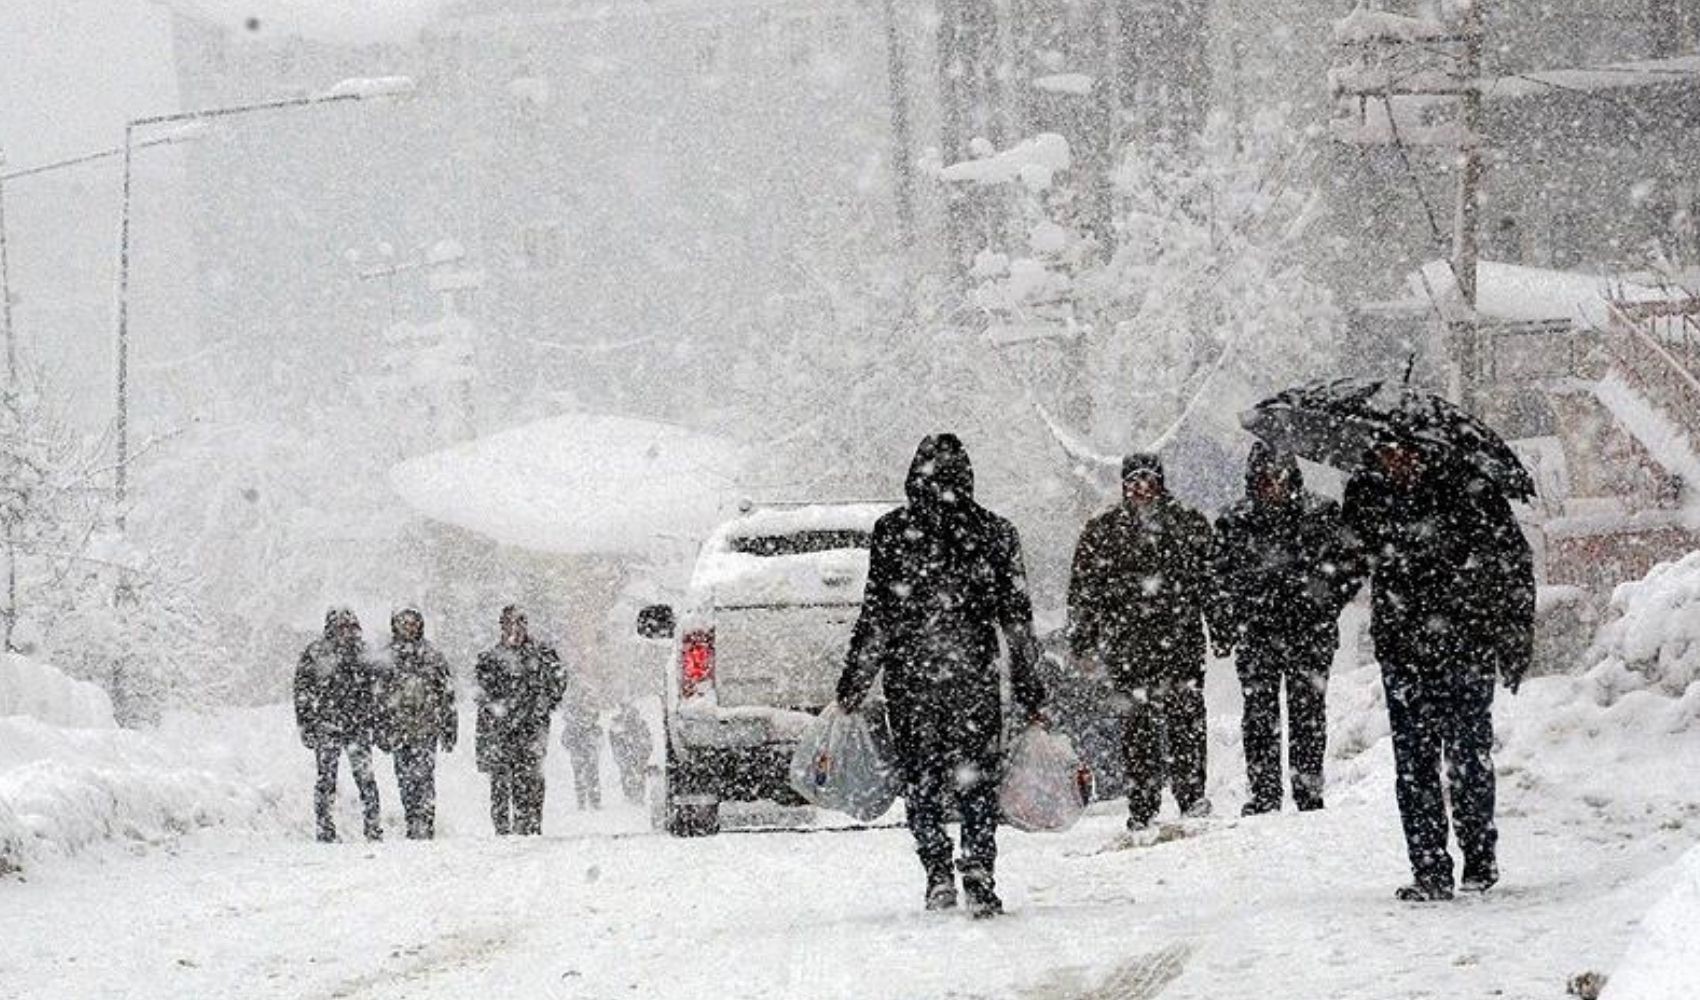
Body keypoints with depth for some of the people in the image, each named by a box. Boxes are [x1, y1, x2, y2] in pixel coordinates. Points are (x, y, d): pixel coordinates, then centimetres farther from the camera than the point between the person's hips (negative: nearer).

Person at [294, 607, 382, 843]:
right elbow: (302, 691, 0)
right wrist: (306, 726, -5)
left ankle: (373, 829, 3)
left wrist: (371, 719, 16)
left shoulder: (360, 651, 11)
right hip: (326, 726, -3)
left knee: (365, 777, -3)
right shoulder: (315, 653, -1)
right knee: (327, 779, -1)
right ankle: (326, 830, 6)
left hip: (358, 726, 3)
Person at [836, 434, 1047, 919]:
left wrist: (853, 684, 2)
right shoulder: (995, 533, 1)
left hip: (910, 677, -1)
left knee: (921, 779, 10)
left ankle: (938, 874, -1)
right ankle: (980, 883, -4)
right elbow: (1017, 618, 3)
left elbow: (876, 616, -5)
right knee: (977, 781, 7)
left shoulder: (892, 532, -4)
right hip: (975, 677, 1)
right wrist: (1029, 687, 10)